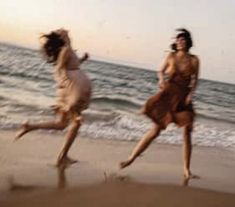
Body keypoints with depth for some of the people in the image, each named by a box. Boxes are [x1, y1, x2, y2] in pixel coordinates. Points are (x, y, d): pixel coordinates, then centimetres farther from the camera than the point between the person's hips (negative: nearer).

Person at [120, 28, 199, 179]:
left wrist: (190, 95, -12)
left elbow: (195, 80, 3)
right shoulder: (171, 56, 0)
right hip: (168, 95, 0)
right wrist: (162, 80, -9)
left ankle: (186, 169, 12)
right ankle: (131, 158, 8)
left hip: (183, 98, 1)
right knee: (155, 131, -2)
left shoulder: (194, 60, 0)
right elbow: (161, 72, 12)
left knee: (187, 133, -2)